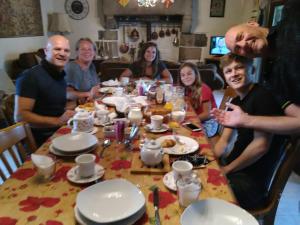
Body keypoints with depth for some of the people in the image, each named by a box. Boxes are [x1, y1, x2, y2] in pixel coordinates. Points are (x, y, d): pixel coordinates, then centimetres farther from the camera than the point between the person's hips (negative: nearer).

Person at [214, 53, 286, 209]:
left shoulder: (263, 97, -17)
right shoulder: (236, 102, 9)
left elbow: (261, 145, -22)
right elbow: (224, 140, 11)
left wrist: (226, 170, -13)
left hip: (251, 181, -8)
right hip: (234, 170, 8)